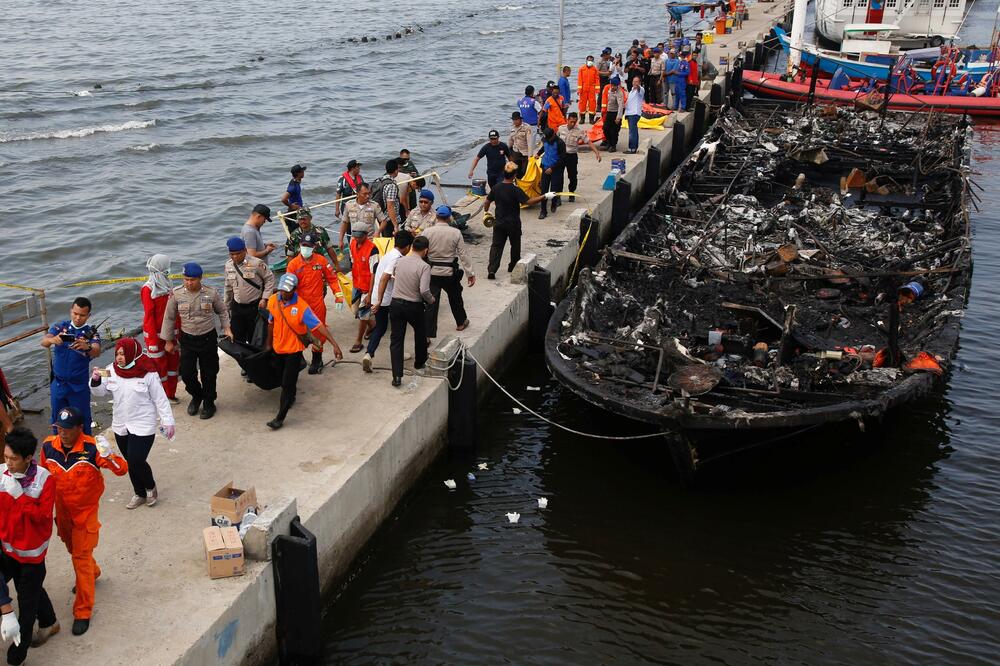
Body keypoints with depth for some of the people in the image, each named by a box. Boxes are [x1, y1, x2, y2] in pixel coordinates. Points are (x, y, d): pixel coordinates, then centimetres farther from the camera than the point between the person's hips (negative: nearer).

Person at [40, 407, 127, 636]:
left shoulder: (91, 448, -28)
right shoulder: (48, 446, -15)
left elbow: (122, 470, -31)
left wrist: (108, 455, -52)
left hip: (85, 510, -5)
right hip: (61, 510, 5)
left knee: (81, 556, 0)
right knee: (72, 548, 26)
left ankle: (83, 611, 11)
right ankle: (92, 573, 56)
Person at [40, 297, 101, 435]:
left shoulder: (91, 332, -8)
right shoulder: (60, 327, -2)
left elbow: (97, 352, -26)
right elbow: (44, 342, -19)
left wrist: (87, 347, -50)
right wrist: (52, 340, -43)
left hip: (79, 386, -2)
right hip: (58, 383, 2)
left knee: (81, 421, 7)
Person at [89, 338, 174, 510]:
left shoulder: (147, 373, -14)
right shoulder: (111, 370, -1)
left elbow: (160, 399, -9)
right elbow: (100, 392, 8)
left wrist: (168, 421, -9)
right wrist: (95, 380, -13)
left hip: (143, 427, -5)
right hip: (121, 427, 5)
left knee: (136, 462, -10)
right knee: (130, 463, 14)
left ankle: (150, 487, 19)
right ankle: (139, 494, 33)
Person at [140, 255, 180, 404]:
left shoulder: (166, 285, 5)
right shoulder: (148, 289, -16)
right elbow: (149, 316, -17)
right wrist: (152, 340, -18)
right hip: (155, 333, -7)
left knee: (173, 360, 13)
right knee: (158, 364, 4)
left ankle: (170, 393, 26)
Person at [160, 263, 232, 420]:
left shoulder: (211, 293, -10)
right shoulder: (176, 294, -8)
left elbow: (222, 311, 9)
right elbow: (169, 317, 2)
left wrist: (226, 328, -1)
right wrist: (168, 340, 5)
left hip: (208, 338, -1)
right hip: (187, 339, 1)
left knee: (209, 373, 8)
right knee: (186, 373, 4)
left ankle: (208, 402, 28)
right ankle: (196, 395, 34)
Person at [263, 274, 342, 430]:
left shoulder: (301, 307, -23)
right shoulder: (273, 301, -8)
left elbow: (319, 326, -28)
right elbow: (271, 323, 7)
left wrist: (334, 344, -35)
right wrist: (269, 343, 17)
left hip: (294, 349, -5)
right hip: (278, 348, 5)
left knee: (288, 383, -4)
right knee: (283, 377, 24)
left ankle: (280, 417, 4)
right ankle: (290, 398, 51)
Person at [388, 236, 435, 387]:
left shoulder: (400, 261, -1)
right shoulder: (424, 266, -17)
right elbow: (424, 290, -25)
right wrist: (431, 299, -5)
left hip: (396, 303, 3)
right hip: (414, 306, -3)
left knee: (396, 339, 5)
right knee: (420, 332, 25)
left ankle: (397, 376, -3)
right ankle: (419, 362, 44)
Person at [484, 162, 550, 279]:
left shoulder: (496, 188, -4)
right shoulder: (516, 190, -19)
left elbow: (487, 202, 7)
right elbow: (529, 201, -23)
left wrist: (486, 212, 27)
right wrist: (545, 196, -18)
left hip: (499, 223, 3)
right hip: (513, 224, -3)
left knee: (496, 246, 4)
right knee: (515, 245, 18)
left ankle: (491, 270, -9)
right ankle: (513, 267, 32)